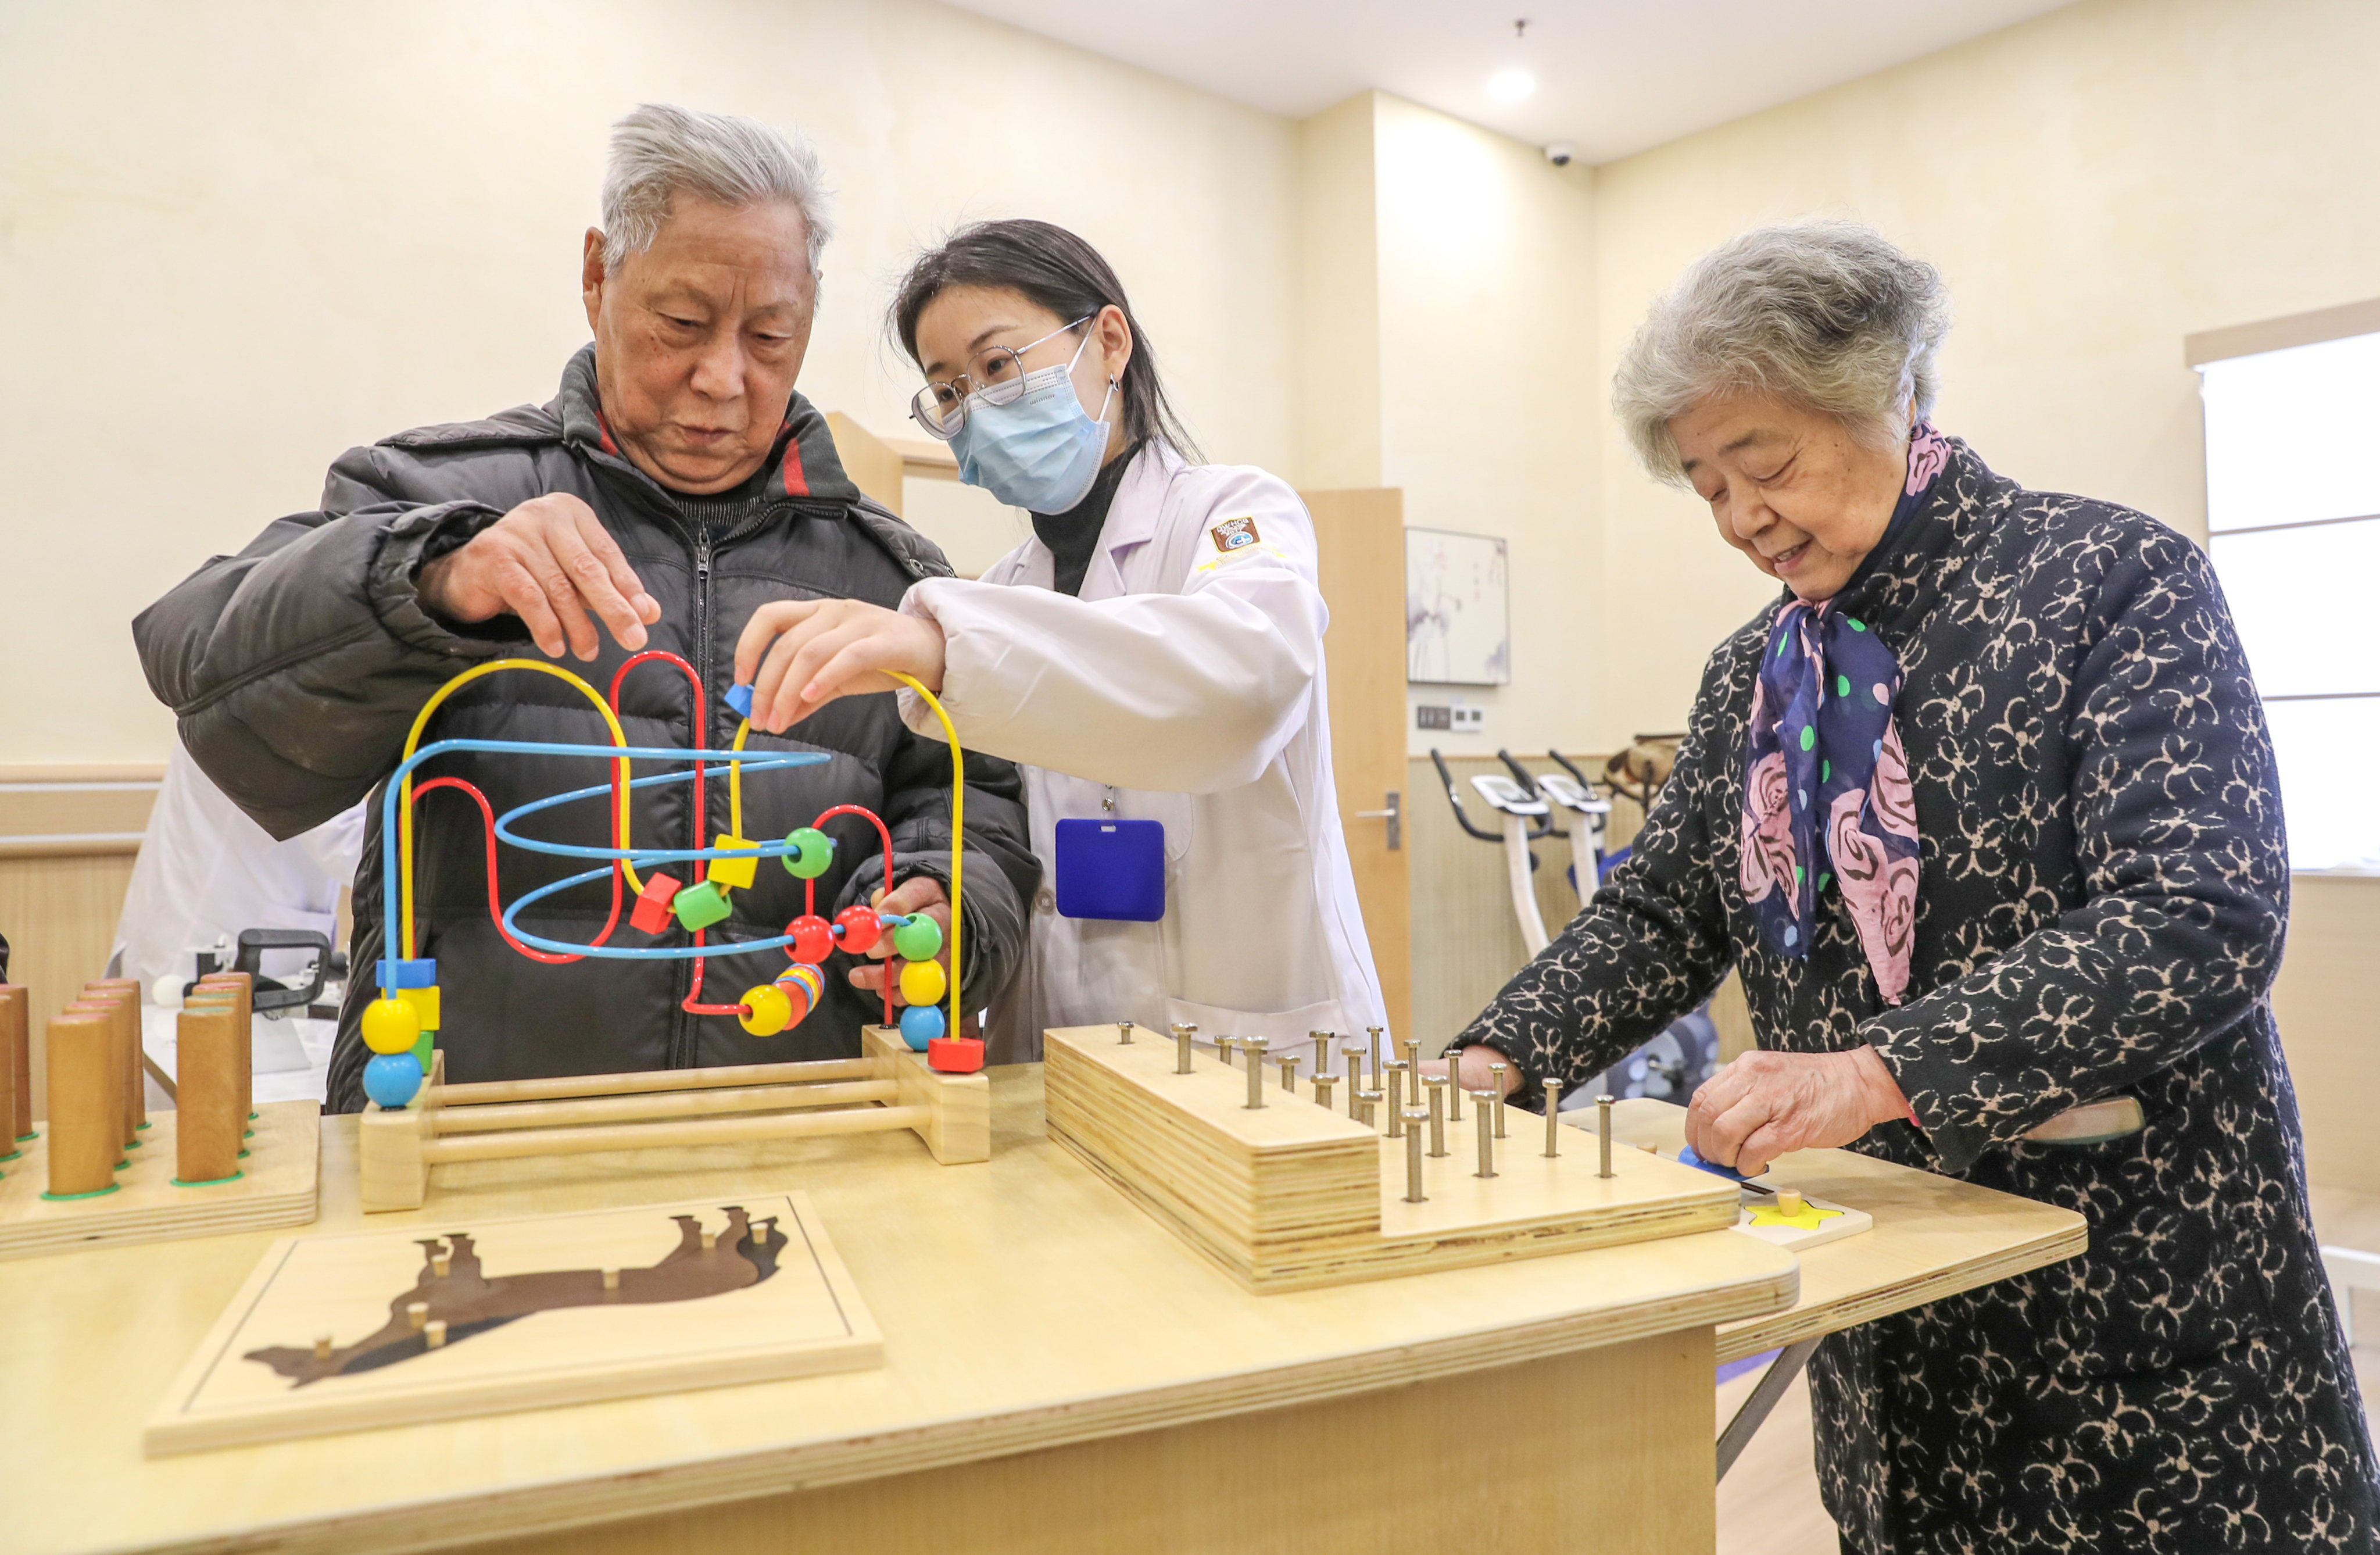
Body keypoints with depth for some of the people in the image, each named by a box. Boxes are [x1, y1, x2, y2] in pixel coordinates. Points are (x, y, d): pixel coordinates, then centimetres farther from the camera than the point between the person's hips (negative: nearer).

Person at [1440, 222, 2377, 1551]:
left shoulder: (2113, 580, -11)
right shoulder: (1755, 676, 6)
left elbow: (2201, 920, -21)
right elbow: (1663, 912, 7)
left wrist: (1883, 1072, -31)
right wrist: (1502, 1059, -9)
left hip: (2138, 1281, -4)